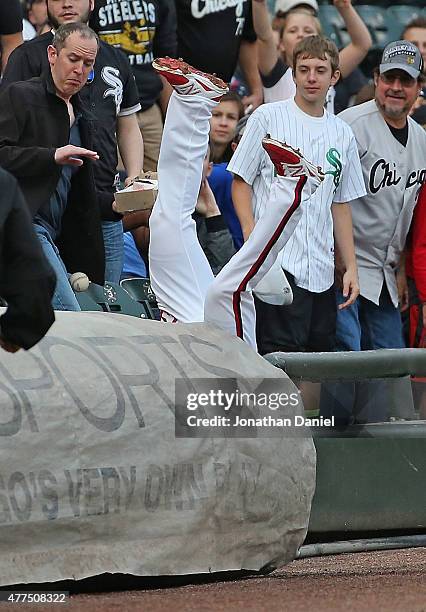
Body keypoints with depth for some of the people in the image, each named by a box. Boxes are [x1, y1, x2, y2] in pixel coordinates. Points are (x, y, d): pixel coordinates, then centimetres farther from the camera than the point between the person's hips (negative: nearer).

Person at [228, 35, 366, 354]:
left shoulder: (343, 134, 15)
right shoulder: (268, 118, 2)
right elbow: (241, 181, 2)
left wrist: (351, 266, 13)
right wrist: (251, 234, -12)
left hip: (321, 268, 5)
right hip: (278, 260, -5)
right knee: (282, 359, -14)